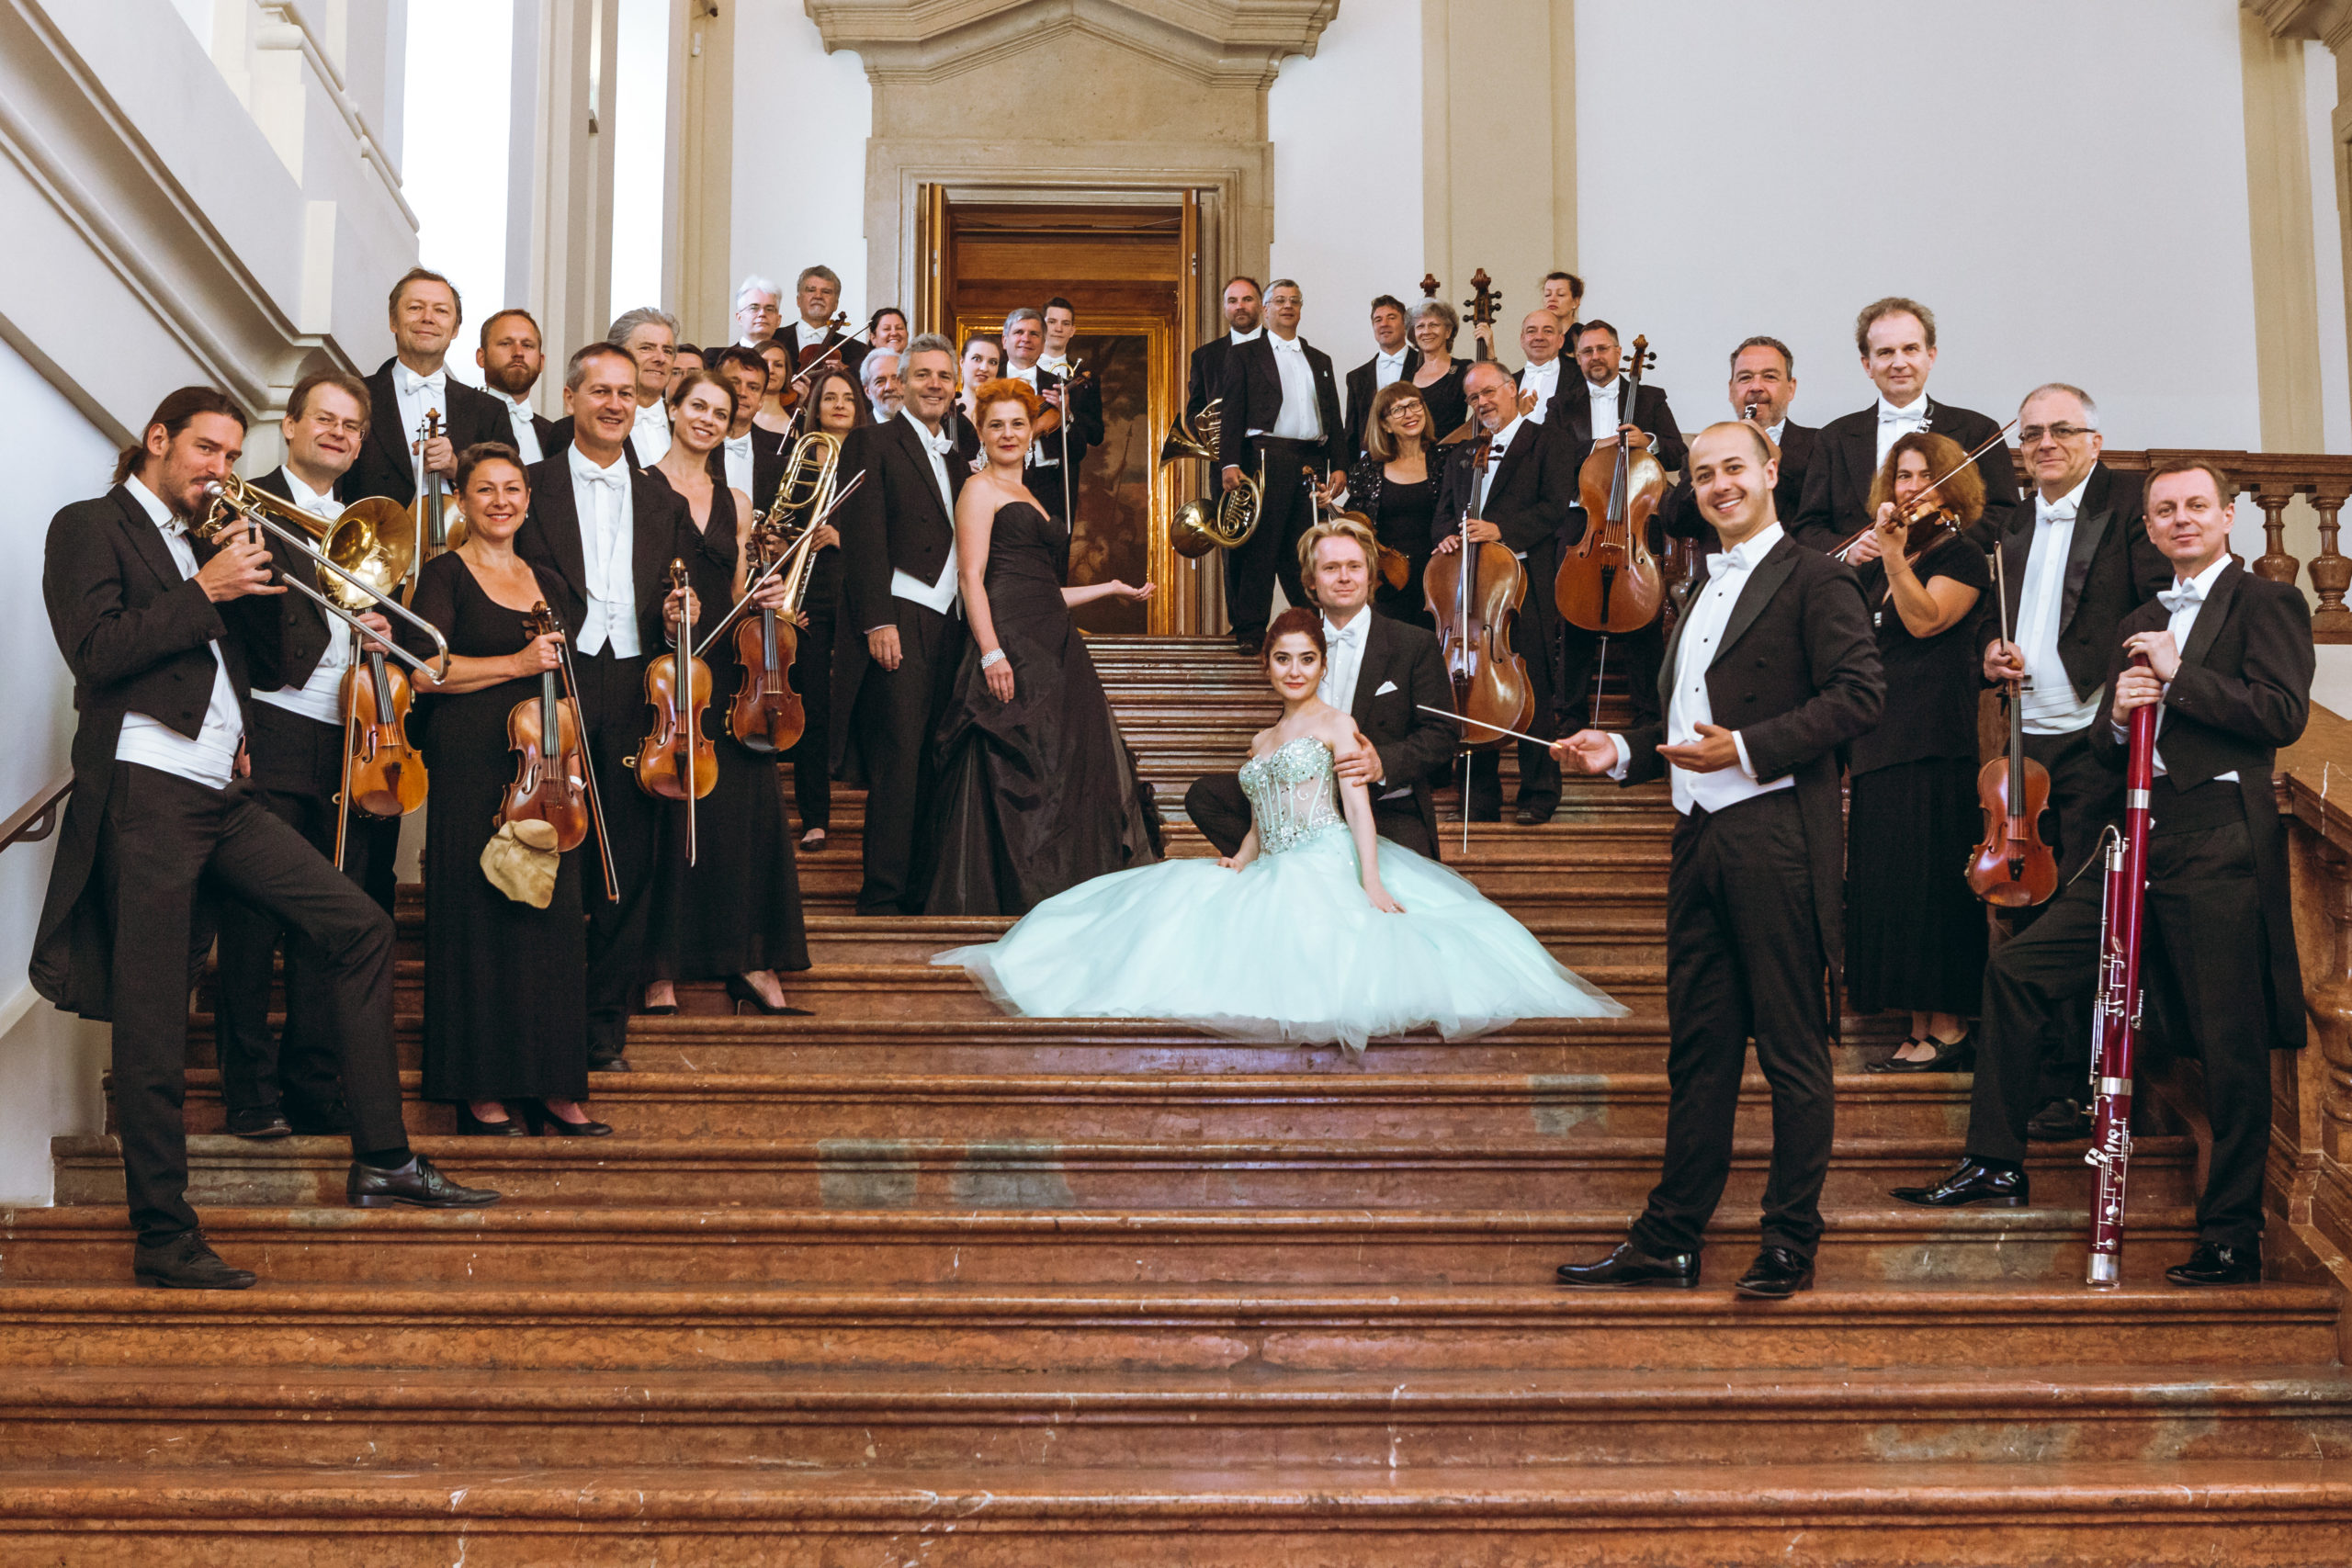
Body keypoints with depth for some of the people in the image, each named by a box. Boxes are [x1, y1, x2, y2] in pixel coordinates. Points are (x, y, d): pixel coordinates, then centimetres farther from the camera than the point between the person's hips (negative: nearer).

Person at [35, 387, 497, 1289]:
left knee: (360, 927, 2)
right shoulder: (91, 528, 1)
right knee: (151, 1020, -6)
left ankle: (380, 1161, 6)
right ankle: (163, 1238, -1)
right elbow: (95, 650, -15)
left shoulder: (206, 541, 22)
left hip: (222, 798, 8)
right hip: (144, 793, -7)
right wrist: (205, 592, -14)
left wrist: (253, 578, 1)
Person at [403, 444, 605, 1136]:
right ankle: (482, 1091, 2)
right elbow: (424, 671, -12)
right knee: (480, 922, -4)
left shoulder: (546, 582, 18)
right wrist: (517, 665, -15)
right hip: (472, 768, -6)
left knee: (551, 919, 3)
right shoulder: (445, 574, 0)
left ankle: (551, 1086, 9)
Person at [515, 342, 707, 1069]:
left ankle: (606, 1032, 13)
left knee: (631, 871, 3)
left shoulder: (662, 503, 17)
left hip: (635, 694, 3)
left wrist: (676, 618, -4)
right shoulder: (533, 487, 6)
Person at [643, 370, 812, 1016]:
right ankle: (661, 969, 1)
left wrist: (762, 600, -1)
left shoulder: (735, 504, 18)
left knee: (748, 810, -2)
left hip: (726, 671, 5)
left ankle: (752, 962, 5)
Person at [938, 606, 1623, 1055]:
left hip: (1325, 865, -6)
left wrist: (1371, 882, -18)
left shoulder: (1336, 724, 7)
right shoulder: (1260, 742, 27)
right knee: (1188, 900, -15)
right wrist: (1238, 863, 5)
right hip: (1271, 874, 6)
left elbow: (1357, 804, -5)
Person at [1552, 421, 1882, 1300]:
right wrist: (1622, 754, 12)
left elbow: (1860, 695, -15)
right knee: (1697, 1051, 11)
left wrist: (1745, 749, -20)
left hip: (1778, 842, -8)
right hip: (1700, 841, 8)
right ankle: (1670, 1241, 17)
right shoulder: (1704, 592, 23)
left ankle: (1790, 1245, 7)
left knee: (1791, 1052, -1)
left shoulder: (1813, 579, -4)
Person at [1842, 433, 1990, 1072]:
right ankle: (1919, 1032, 10)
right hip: (1877, 748, 8)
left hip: (1933, 747, -8)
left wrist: (1893, 552, -20)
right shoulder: (1877, 570, 20)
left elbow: (1925, 619, -16)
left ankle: (1948, 1029, -5)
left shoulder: (1962, 556, -1)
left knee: (1928, 881, -9)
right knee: (1885, 888, 6)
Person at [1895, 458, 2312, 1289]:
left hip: (2221, 846, -7)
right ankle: (1996, 1163, 12)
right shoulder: (2138, 626, 23)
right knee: (2017, 968, 3)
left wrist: (2178, 675, -12)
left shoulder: (2267, 603, 2)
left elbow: (2284, 714, -12)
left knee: (2232, 1047, -4)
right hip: (2139, 840, 7)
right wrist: (2118, 715, -1)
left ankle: (2232, 1239, 5)